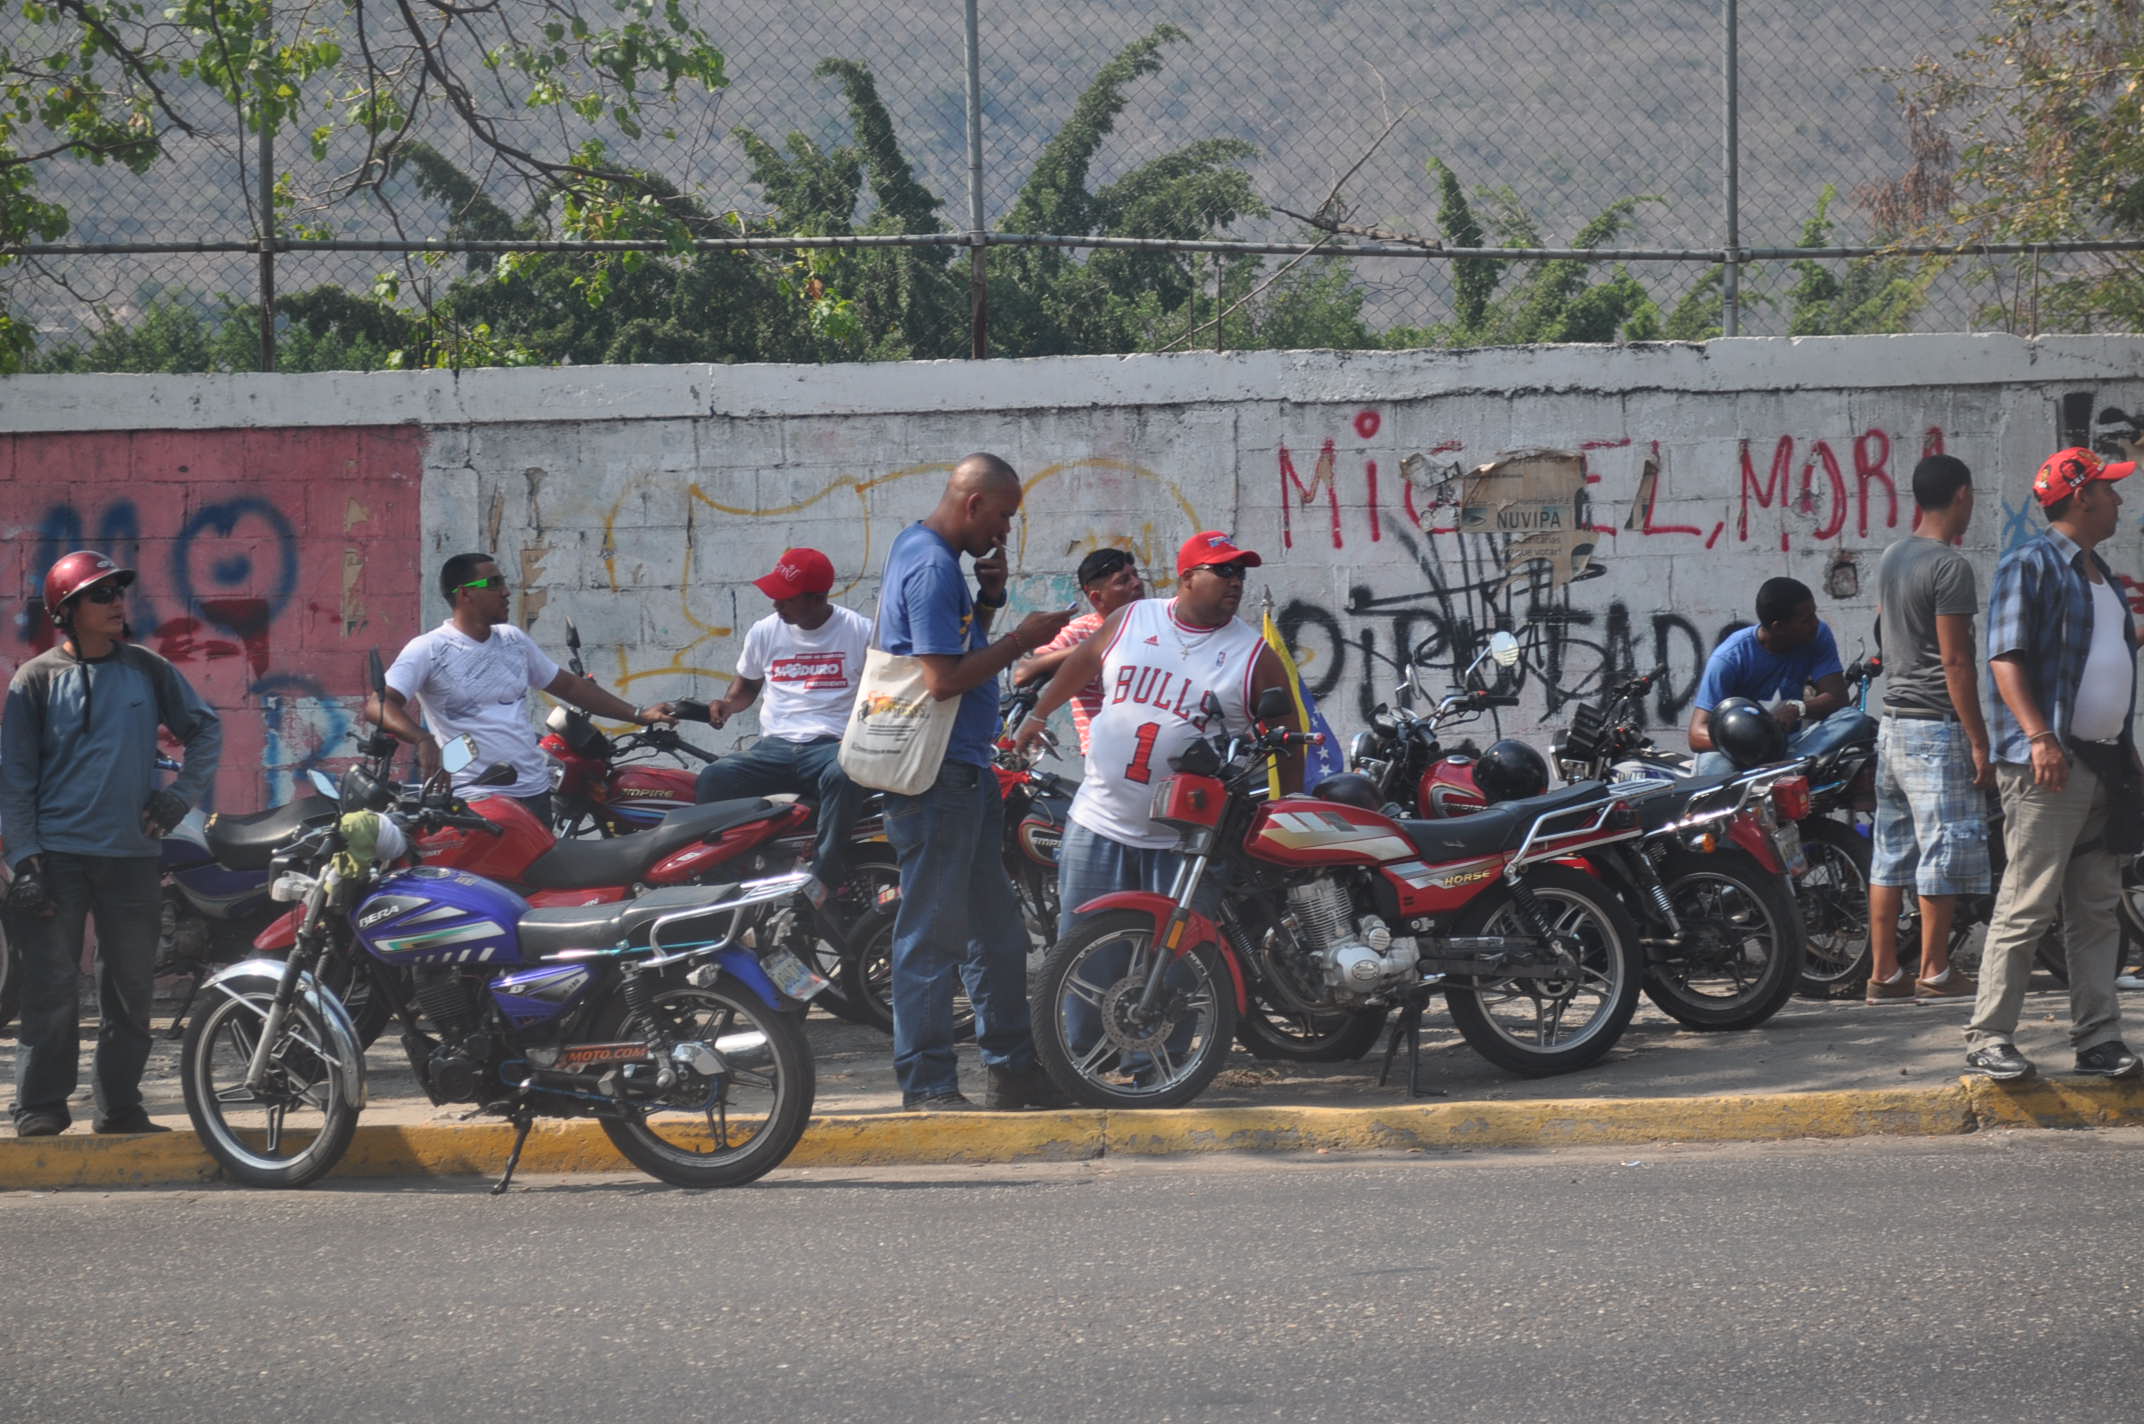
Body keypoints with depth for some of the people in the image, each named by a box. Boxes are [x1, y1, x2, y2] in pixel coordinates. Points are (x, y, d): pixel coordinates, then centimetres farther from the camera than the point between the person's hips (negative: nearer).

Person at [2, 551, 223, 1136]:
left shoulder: (148, 670, 7)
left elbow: (206, 729, 19)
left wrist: (182, 793, 4)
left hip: (133, 855, 3)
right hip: (57, 856, -3)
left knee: (131, 992, 7)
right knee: (50, 990, -6)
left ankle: (121, 1107, 14)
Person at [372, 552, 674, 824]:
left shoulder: (513, 640, 16)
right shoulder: (429, 650, -5)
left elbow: (568, 685, 26)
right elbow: (380, 704, -15)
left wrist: (638, 715, 24)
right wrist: (422, 740, -35)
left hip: (535, 791, 7)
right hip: (475, 800, -7)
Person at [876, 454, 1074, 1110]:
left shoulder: (921, 550, 16)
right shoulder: (931, 566, -17)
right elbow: (943, 678, -22)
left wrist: (989, 600, 8)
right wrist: (1021, 640, -14)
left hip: (964, 771, 11)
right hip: (938, 777, -11)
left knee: (997, 929, 15)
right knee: (933, 931, -6)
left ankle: (1013, 1069, 22)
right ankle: (927, 1084, -3)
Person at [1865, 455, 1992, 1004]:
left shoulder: (1891, 559, 11)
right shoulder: (1949, 566, -15)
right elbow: (1955, 661, -17)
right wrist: (1979, 741, -15)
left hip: (1893, 725, 8)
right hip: (1937, 727, -8)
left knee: (1892, 854, 9)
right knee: (1945, 850, -2)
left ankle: (1883, 972, 9)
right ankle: (1935, 972, 2)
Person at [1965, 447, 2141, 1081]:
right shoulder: (2031, 565, -7)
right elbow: (2006, 657, -14)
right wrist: (2040, 737, -24)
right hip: (2047, 764, -9)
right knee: (2027, 907, -10)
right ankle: (1989, 1040, -7)